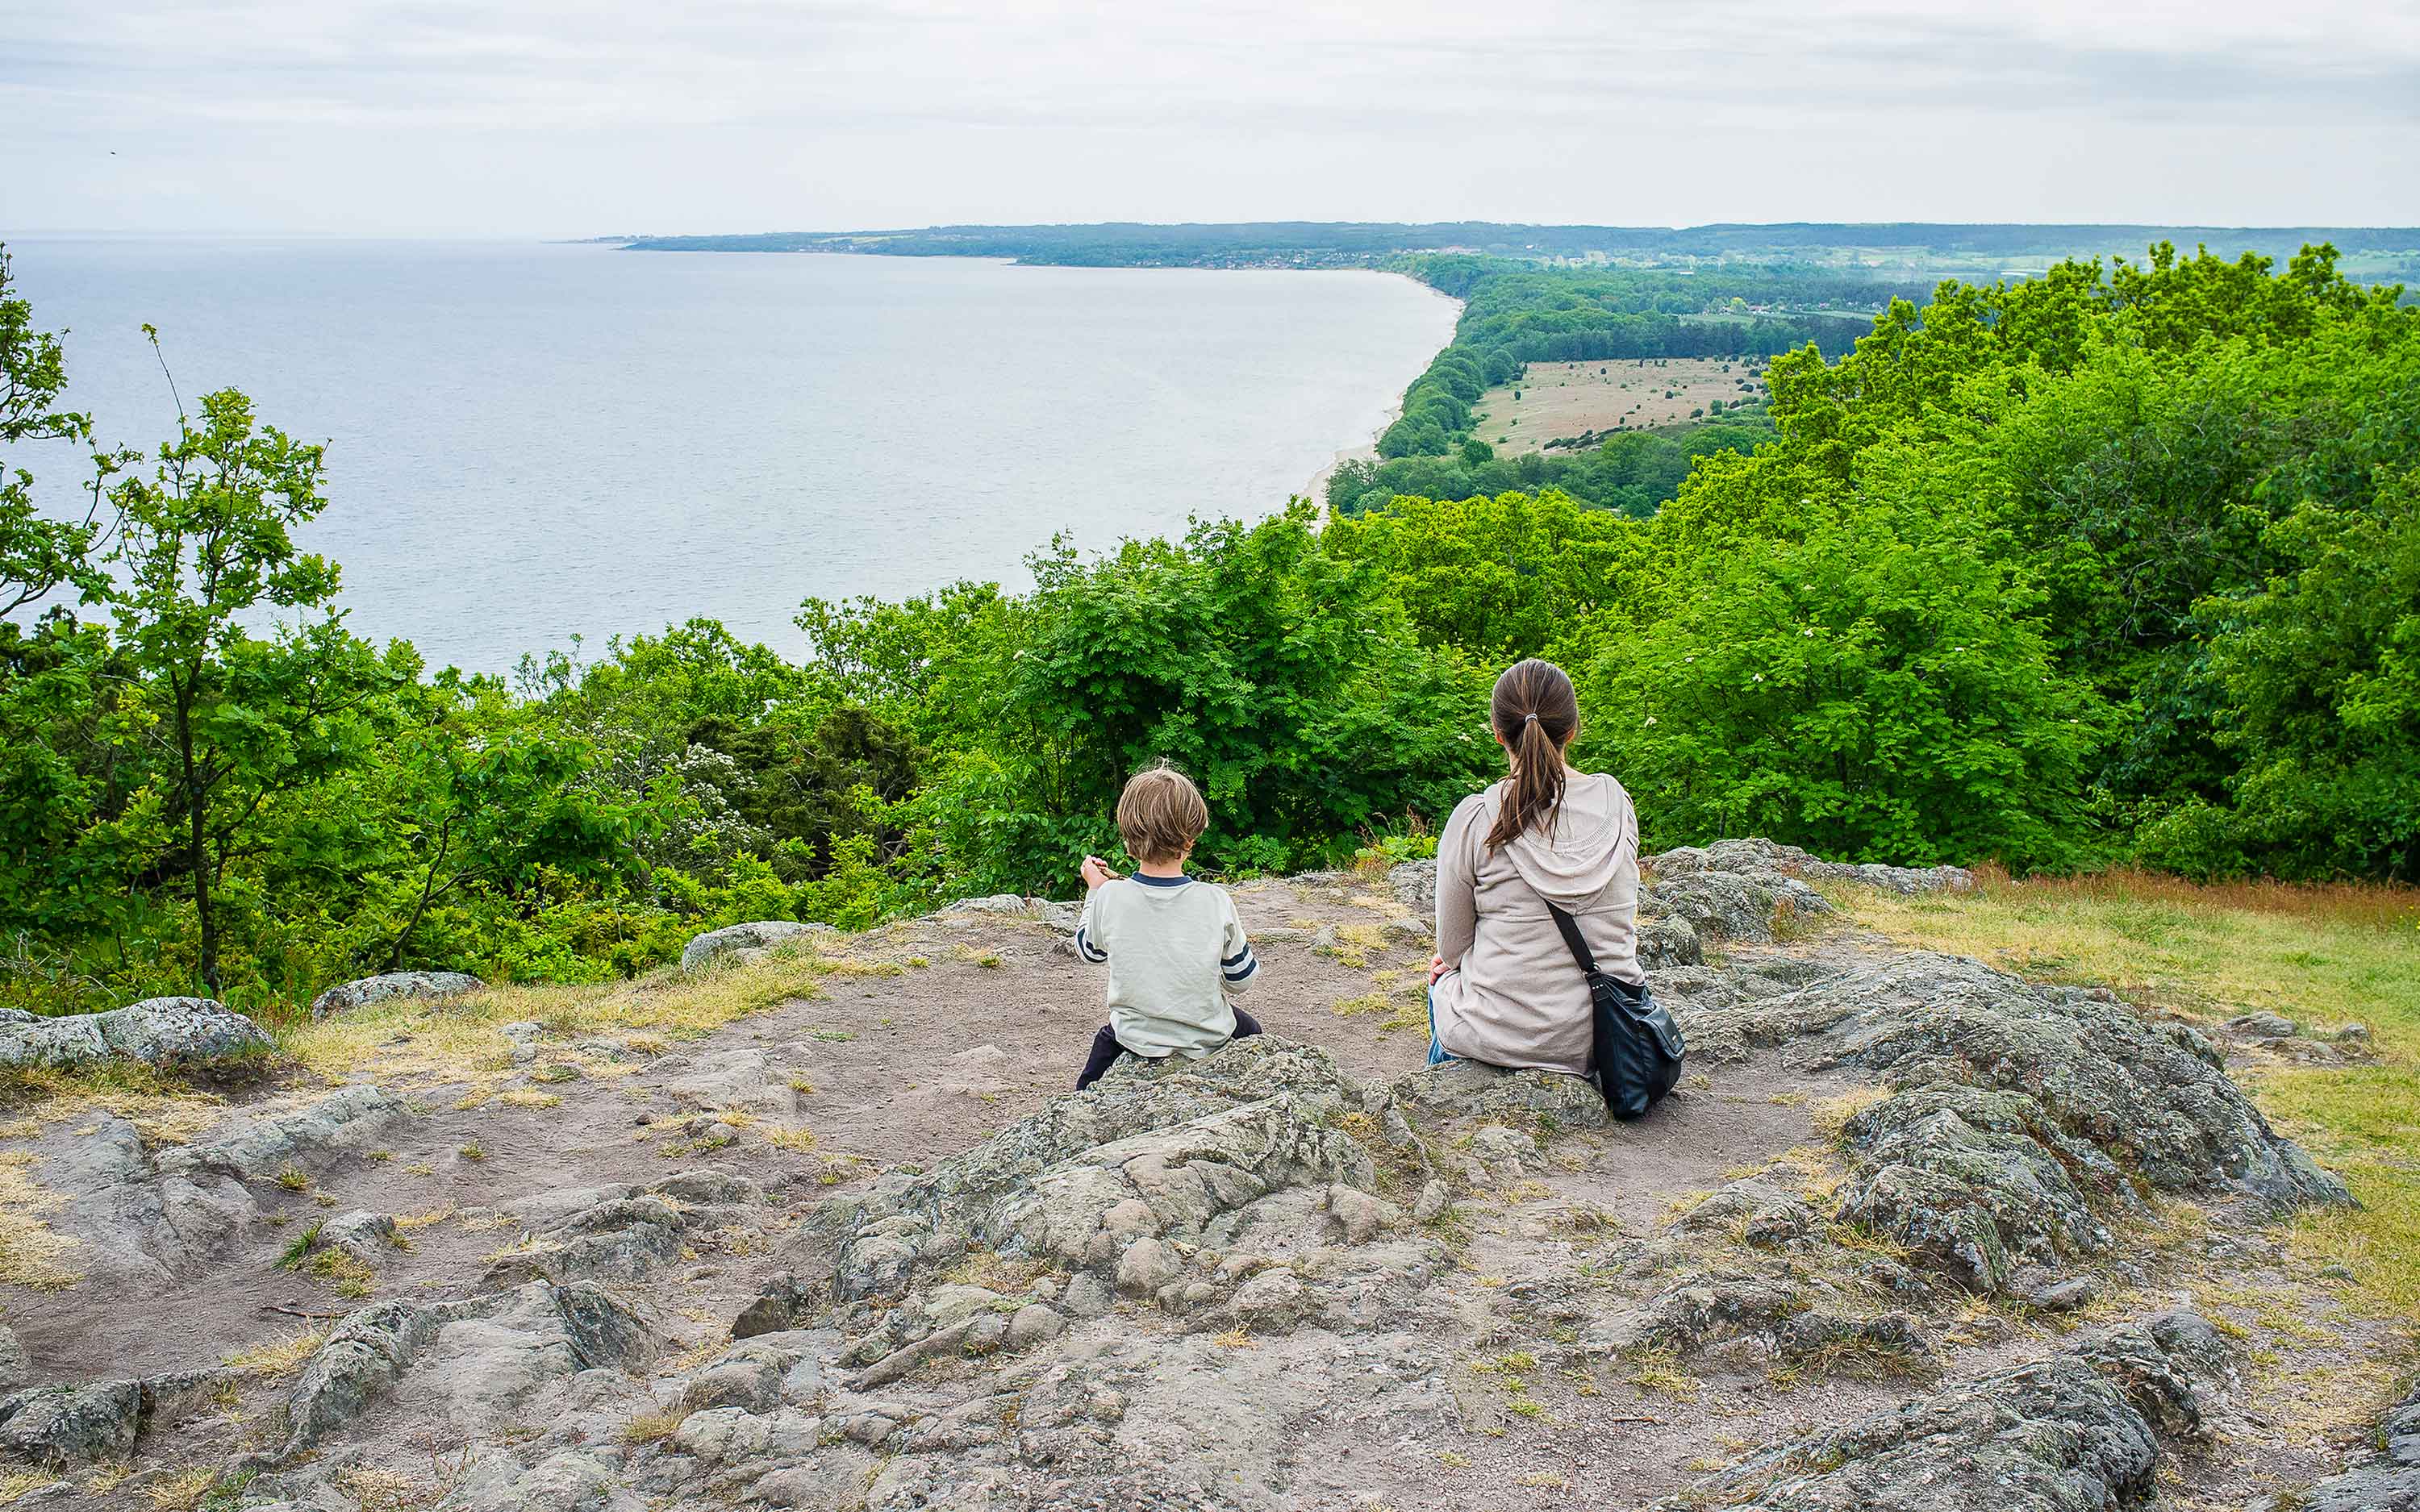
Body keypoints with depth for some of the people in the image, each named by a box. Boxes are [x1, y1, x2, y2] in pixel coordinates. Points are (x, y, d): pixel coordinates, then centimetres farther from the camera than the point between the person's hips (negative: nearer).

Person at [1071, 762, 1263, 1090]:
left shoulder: (1110, 897, -20)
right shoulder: (1216, 902, -22)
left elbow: (1089, 950, 3)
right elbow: (1241, 979, -8)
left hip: (1136, 1040, 1)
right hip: (1209, 1039, -1)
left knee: (1107, 1039, 36)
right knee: (1249, 1030, 33)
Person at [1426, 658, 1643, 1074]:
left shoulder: (1475, 819, -15)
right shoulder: (1617, 805, -4)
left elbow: (1451, 948, -5)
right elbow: (1607, 922, 8)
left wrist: (1452, 961, 18)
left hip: (1502, 1035, -3)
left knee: (1442, 981, 33)